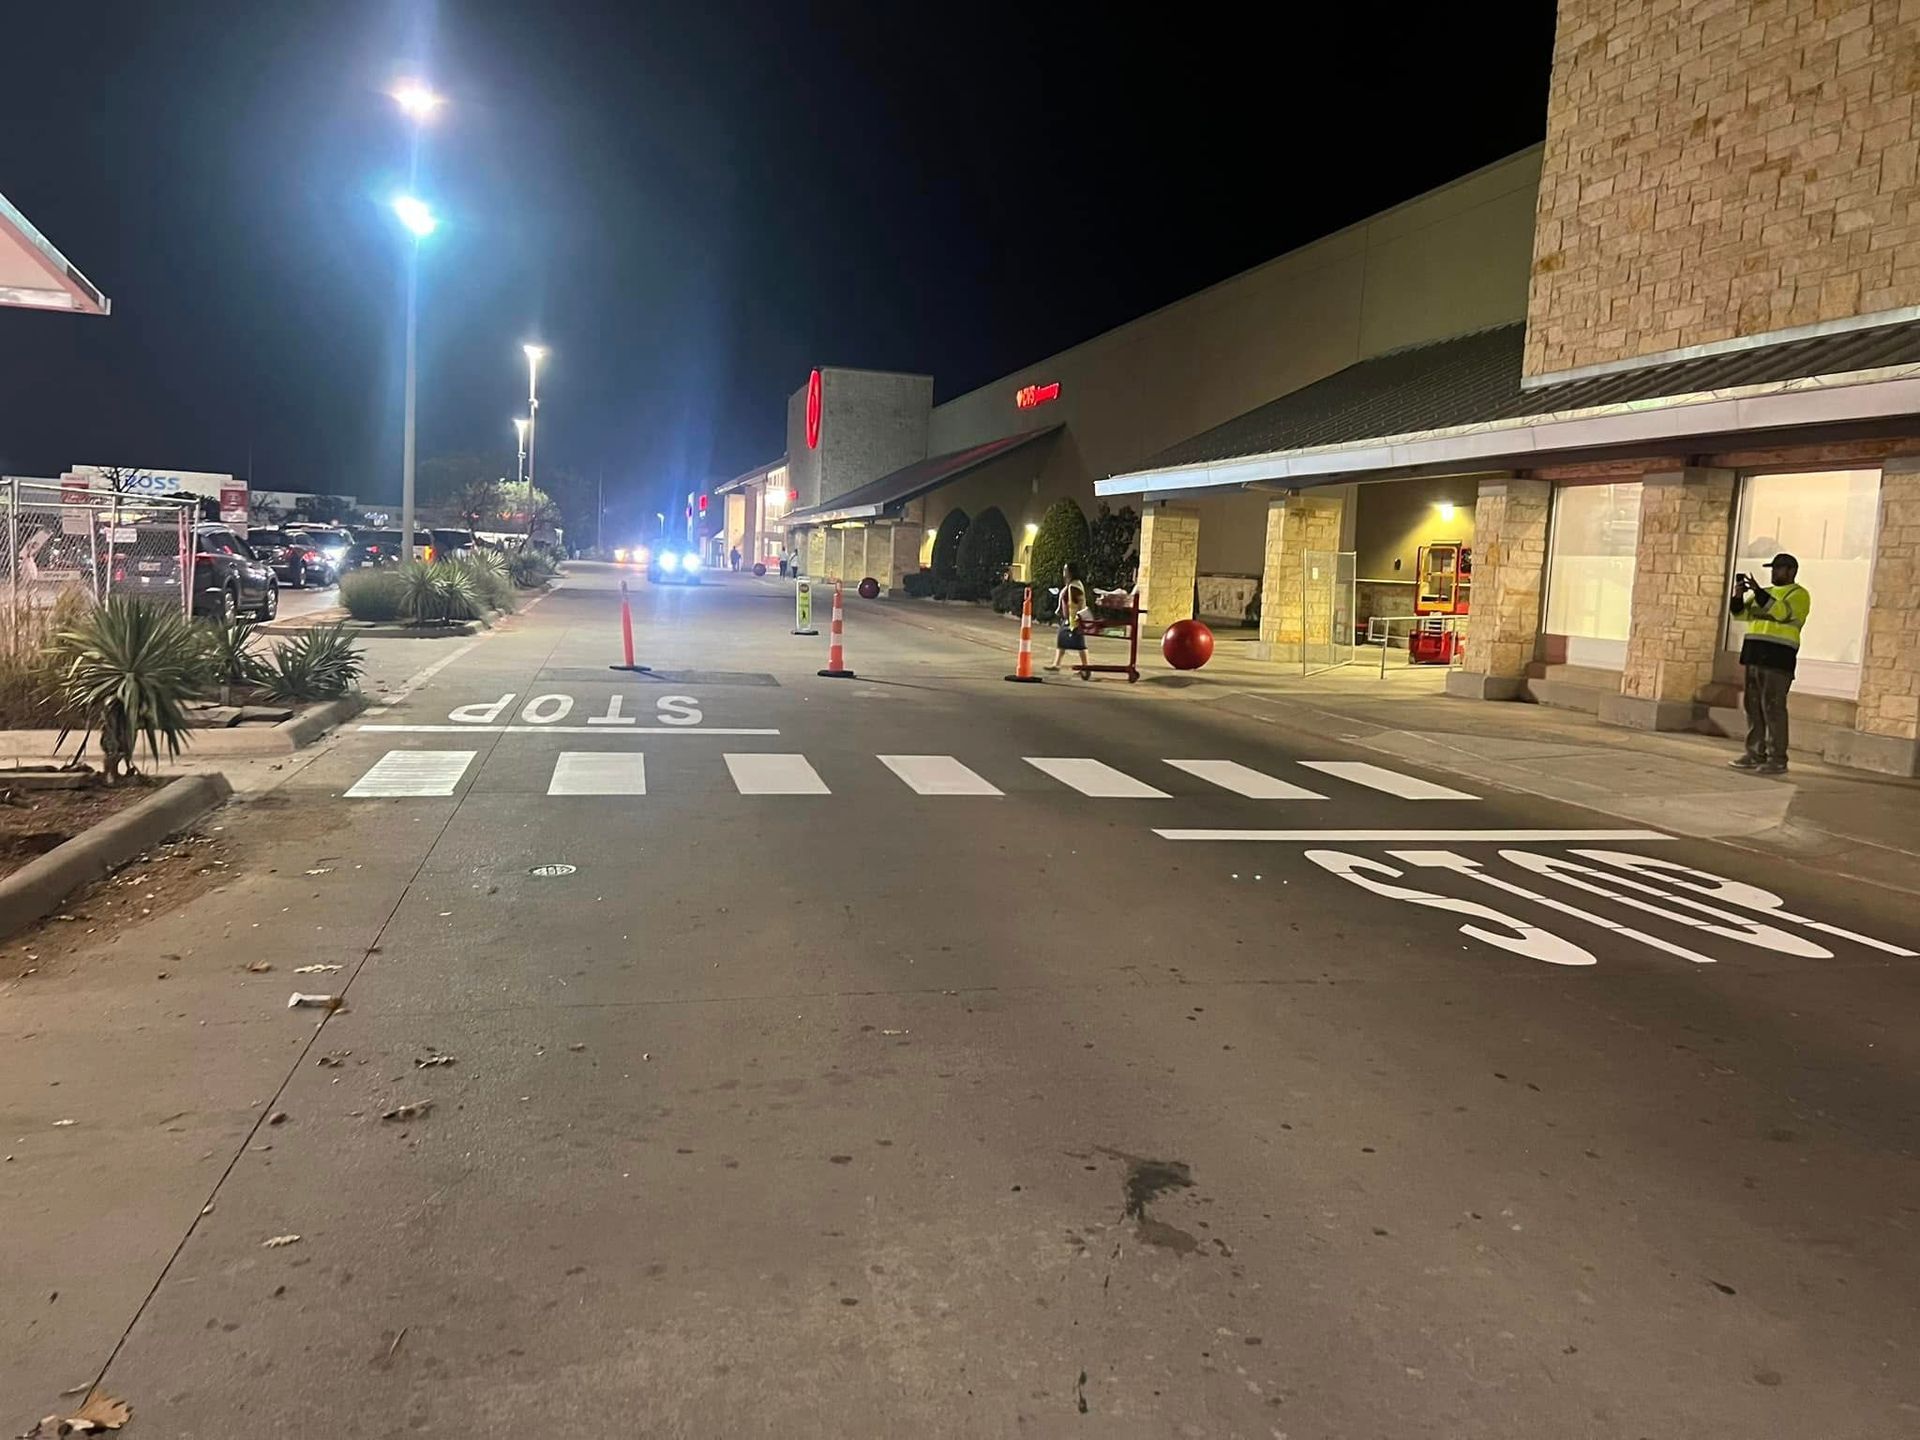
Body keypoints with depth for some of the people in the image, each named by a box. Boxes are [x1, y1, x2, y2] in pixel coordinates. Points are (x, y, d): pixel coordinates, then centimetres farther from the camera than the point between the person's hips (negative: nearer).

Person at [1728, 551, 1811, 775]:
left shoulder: (1799, 594, -1)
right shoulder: (1765, 593, 21)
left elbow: (1782, 612, -20)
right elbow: (1740, 613, 14)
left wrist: (1757, 592, -25)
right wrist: (1738, 596, -4)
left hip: (1778, 657, -7)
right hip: (1754, 655, 7)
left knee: (1773, 707, -10)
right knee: (1753, 706, 6)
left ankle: (1778, 759, -8)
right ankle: (1755, 754, 11)